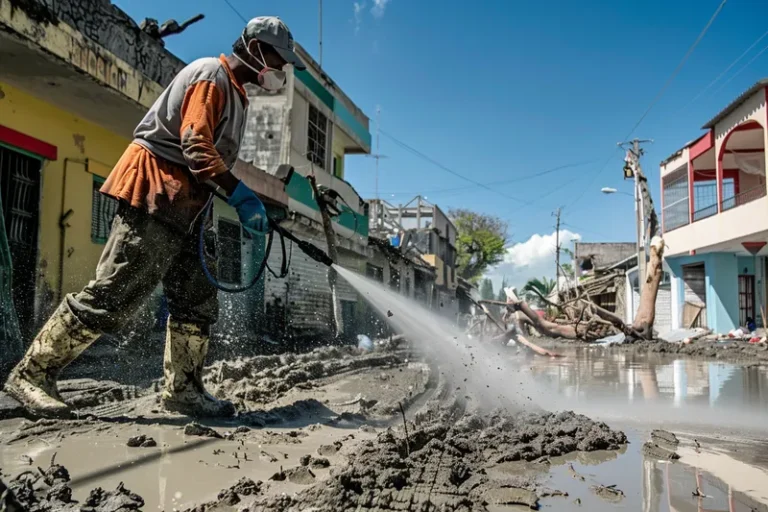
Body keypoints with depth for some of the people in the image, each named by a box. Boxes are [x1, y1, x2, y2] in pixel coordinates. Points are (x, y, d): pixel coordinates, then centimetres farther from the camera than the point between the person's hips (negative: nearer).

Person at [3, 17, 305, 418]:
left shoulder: (233, 92, 22)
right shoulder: (211, 76, -8)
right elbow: (196, 148, -21)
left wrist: (246, 202, 17)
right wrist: (241, 195, -25)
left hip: (185, 207, 10)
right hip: (154, 194, -10)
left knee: (198, 303, 7)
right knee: (112, 295, -10)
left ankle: (182, 390, 14)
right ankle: (33, 373, 2)